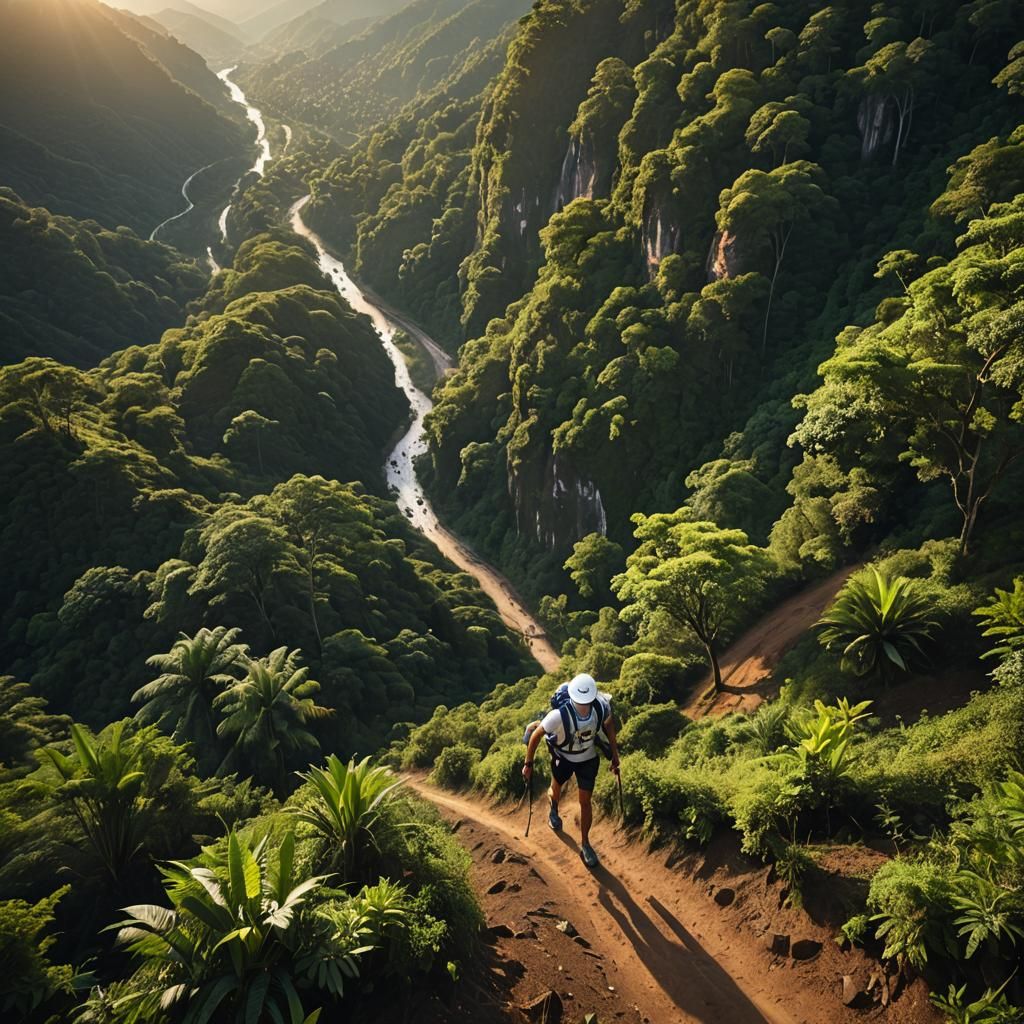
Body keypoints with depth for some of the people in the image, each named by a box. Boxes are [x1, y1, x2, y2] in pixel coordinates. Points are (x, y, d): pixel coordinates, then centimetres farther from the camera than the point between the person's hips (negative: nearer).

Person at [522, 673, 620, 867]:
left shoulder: (602, 705, -31)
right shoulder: (559, 714, -40)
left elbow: (609, 724, -6)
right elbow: (536, 735, -24)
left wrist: (614, 753, 3)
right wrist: (528, 764, -15)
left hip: (588, 758, 1)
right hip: (563, 758, -1)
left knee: (585, 802, 10)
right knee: (556, 790, 27)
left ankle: (585, 844, 33)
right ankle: (554, 809, 64)